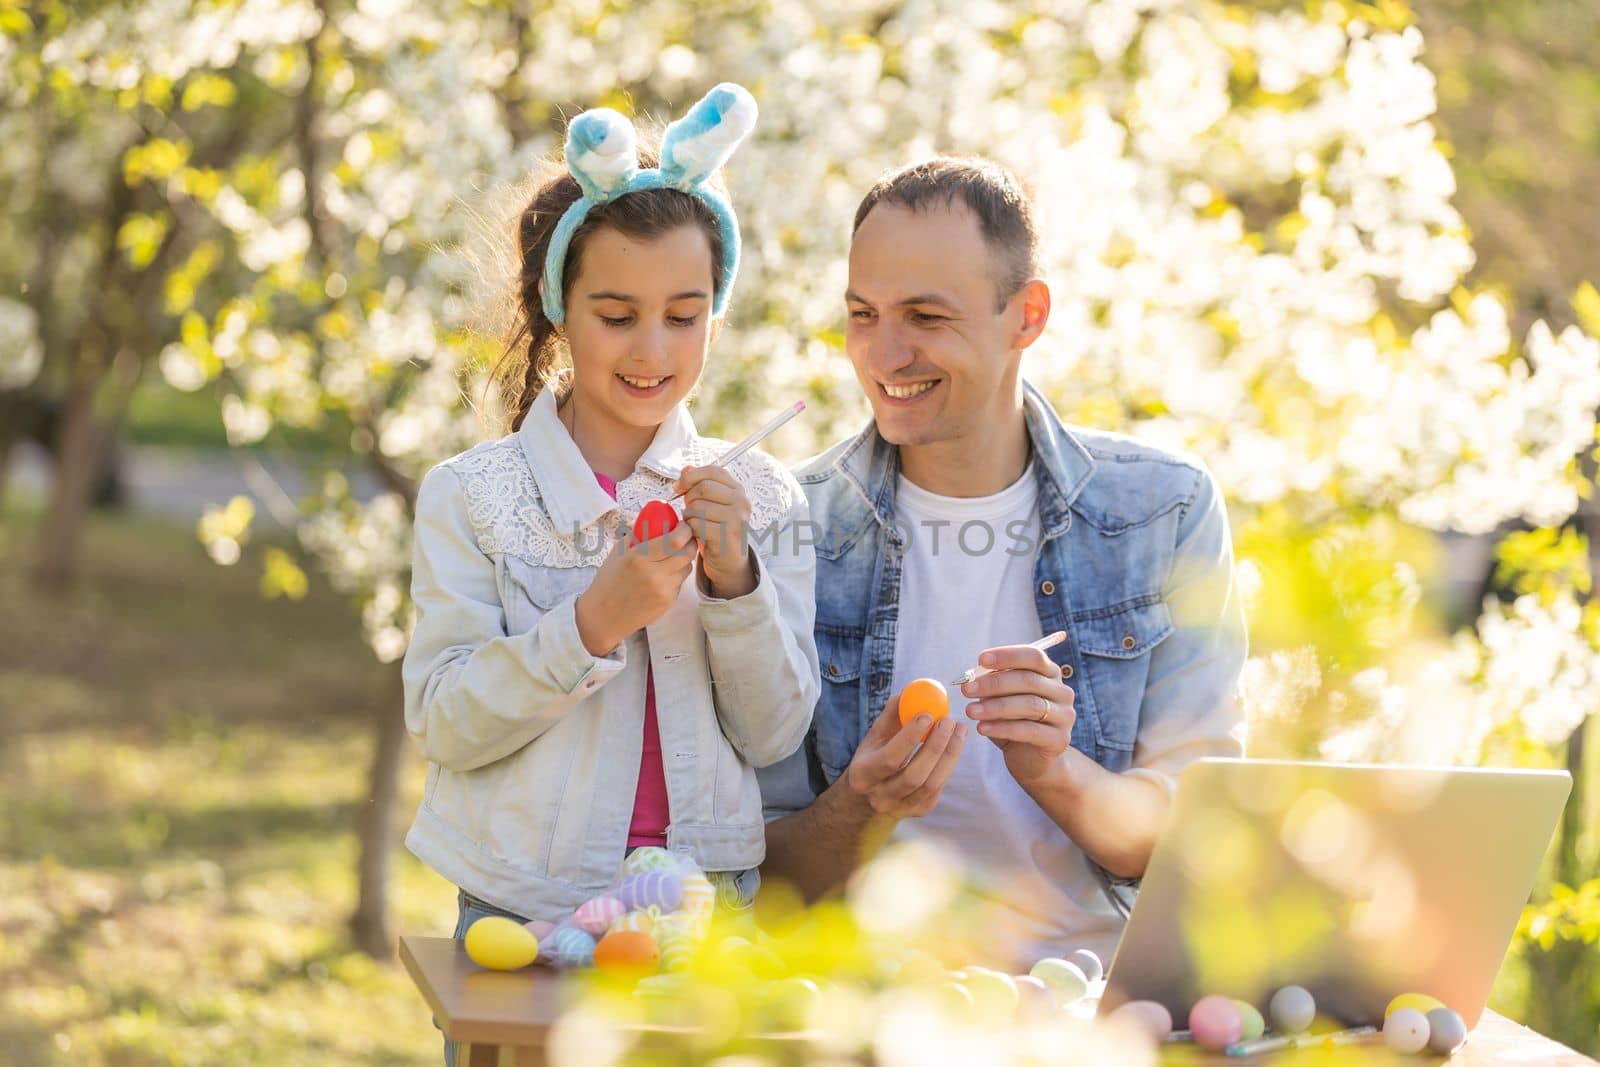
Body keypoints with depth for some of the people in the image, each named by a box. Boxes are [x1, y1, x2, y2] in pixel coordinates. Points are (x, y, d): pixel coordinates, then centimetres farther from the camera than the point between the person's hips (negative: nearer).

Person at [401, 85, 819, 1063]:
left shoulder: (761, 497, 4)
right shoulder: (471, 497, -3)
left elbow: (776, 735, 1)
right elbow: (443, 725, -9)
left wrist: (736, 579, -14)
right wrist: (595, 623, -21)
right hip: (525, 914, -1)